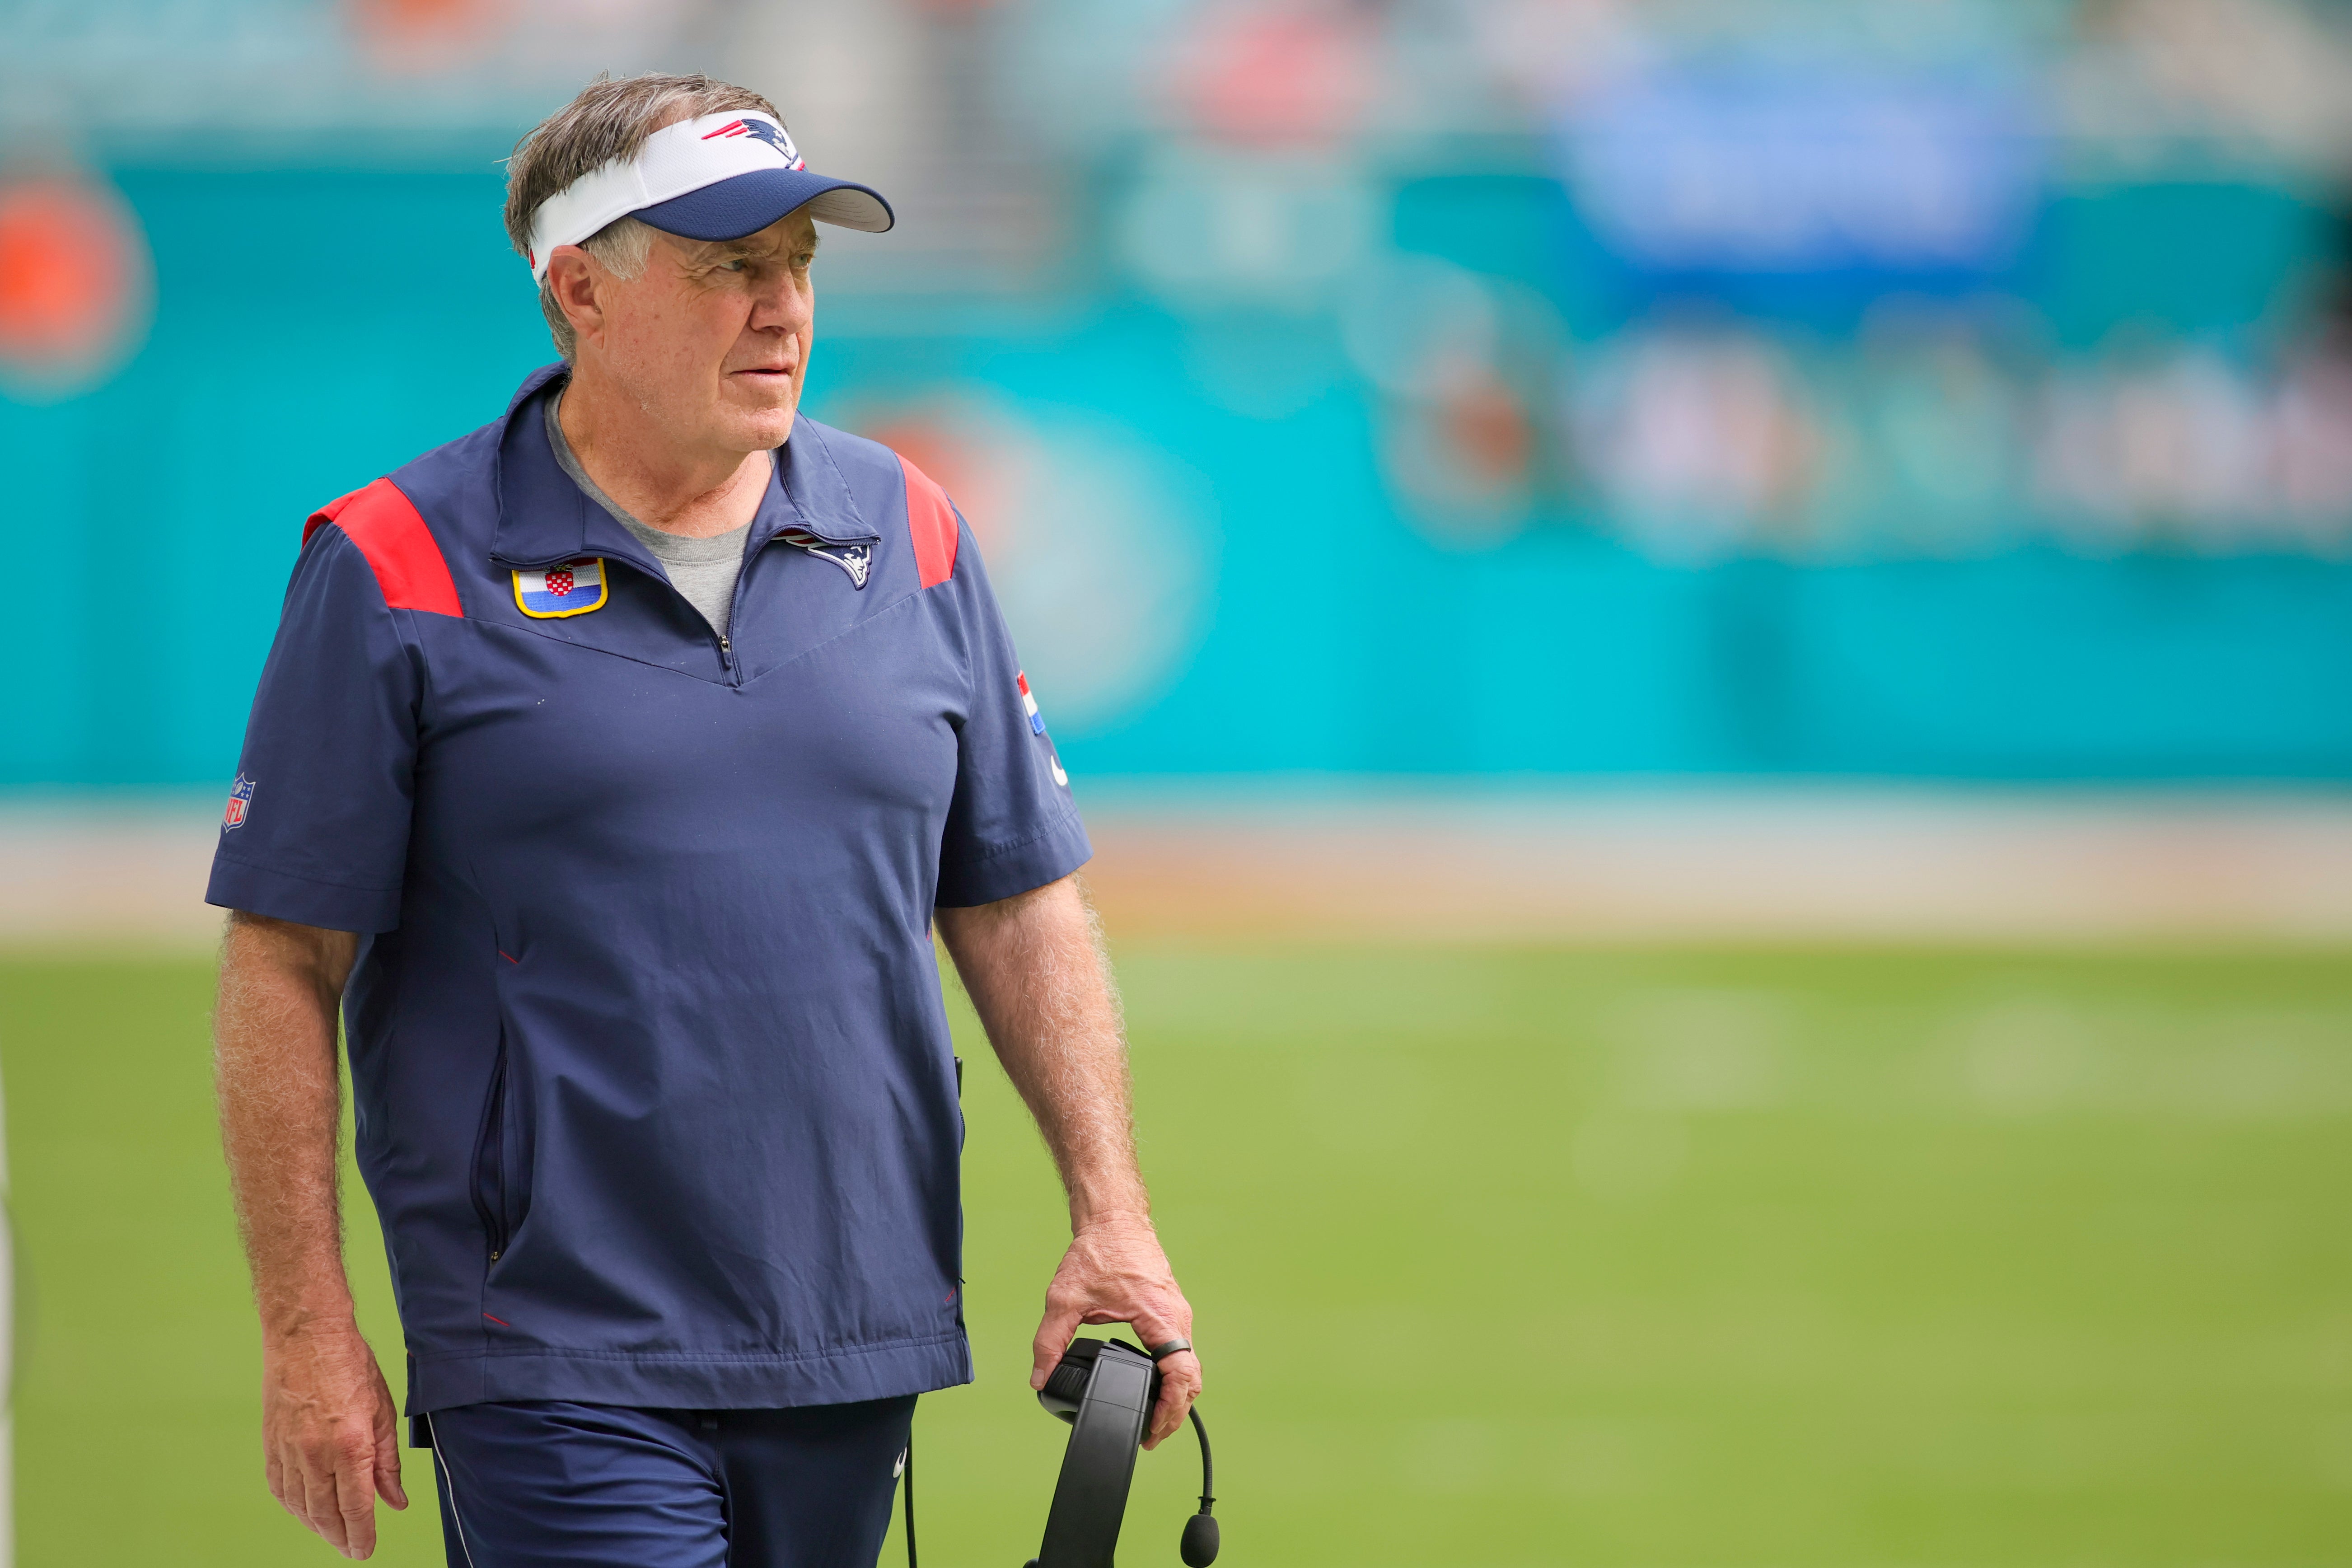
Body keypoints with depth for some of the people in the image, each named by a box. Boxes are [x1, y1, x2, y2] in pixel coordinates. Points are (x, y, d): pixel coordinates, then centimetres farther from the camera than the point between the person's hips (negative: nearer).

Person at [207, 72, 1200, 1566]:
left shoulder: (908, 535, 11)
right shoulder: (397, 573, -4)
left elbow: (1020, 906, 14)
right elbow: (287, 968, -4)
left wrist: (1112, 1217, 4)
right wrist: (308, 1332, -8)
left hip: (854, 1347, 5)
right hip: (559, 1368, -5)